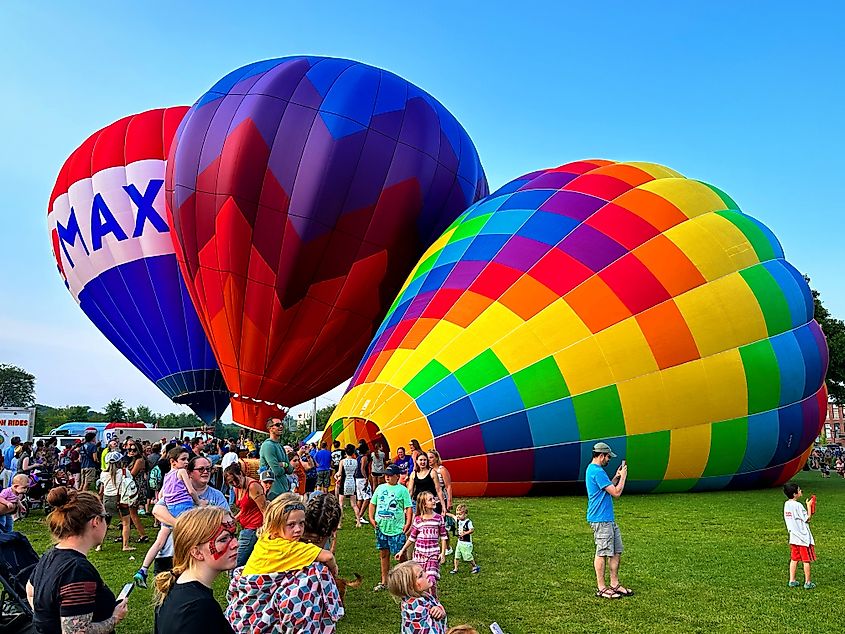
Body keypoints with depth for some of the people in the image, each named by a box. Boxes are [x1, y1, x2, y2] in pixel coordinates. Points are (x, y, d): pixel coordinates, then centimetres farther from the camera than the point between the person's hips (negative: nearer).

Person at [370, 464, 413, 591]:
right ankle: (384, 582, 24)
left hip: (397, 528, -5)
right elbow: (372, 503, 15)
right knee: (383, 554, 13)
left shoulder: (402, 490, -5)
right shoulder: (380, 488, 9)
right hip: (381, 528, 5)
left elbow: (408, 508, -7)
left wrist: (407, 523, -14)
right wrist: (371, 518, 4)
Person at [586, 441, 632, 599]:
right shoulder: (597, 472, -19)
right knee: (602, 553, -2)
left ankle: (614, 584, 22)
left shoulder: (592, 469, 14)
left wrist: (617, 477, 12)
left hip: (608, 518, 10)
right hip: (600, 520, -10)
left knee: (616, 551, 14)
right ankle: (601, 588, 6)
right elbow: (616, 492, -18)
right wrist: (623, 476, -4)